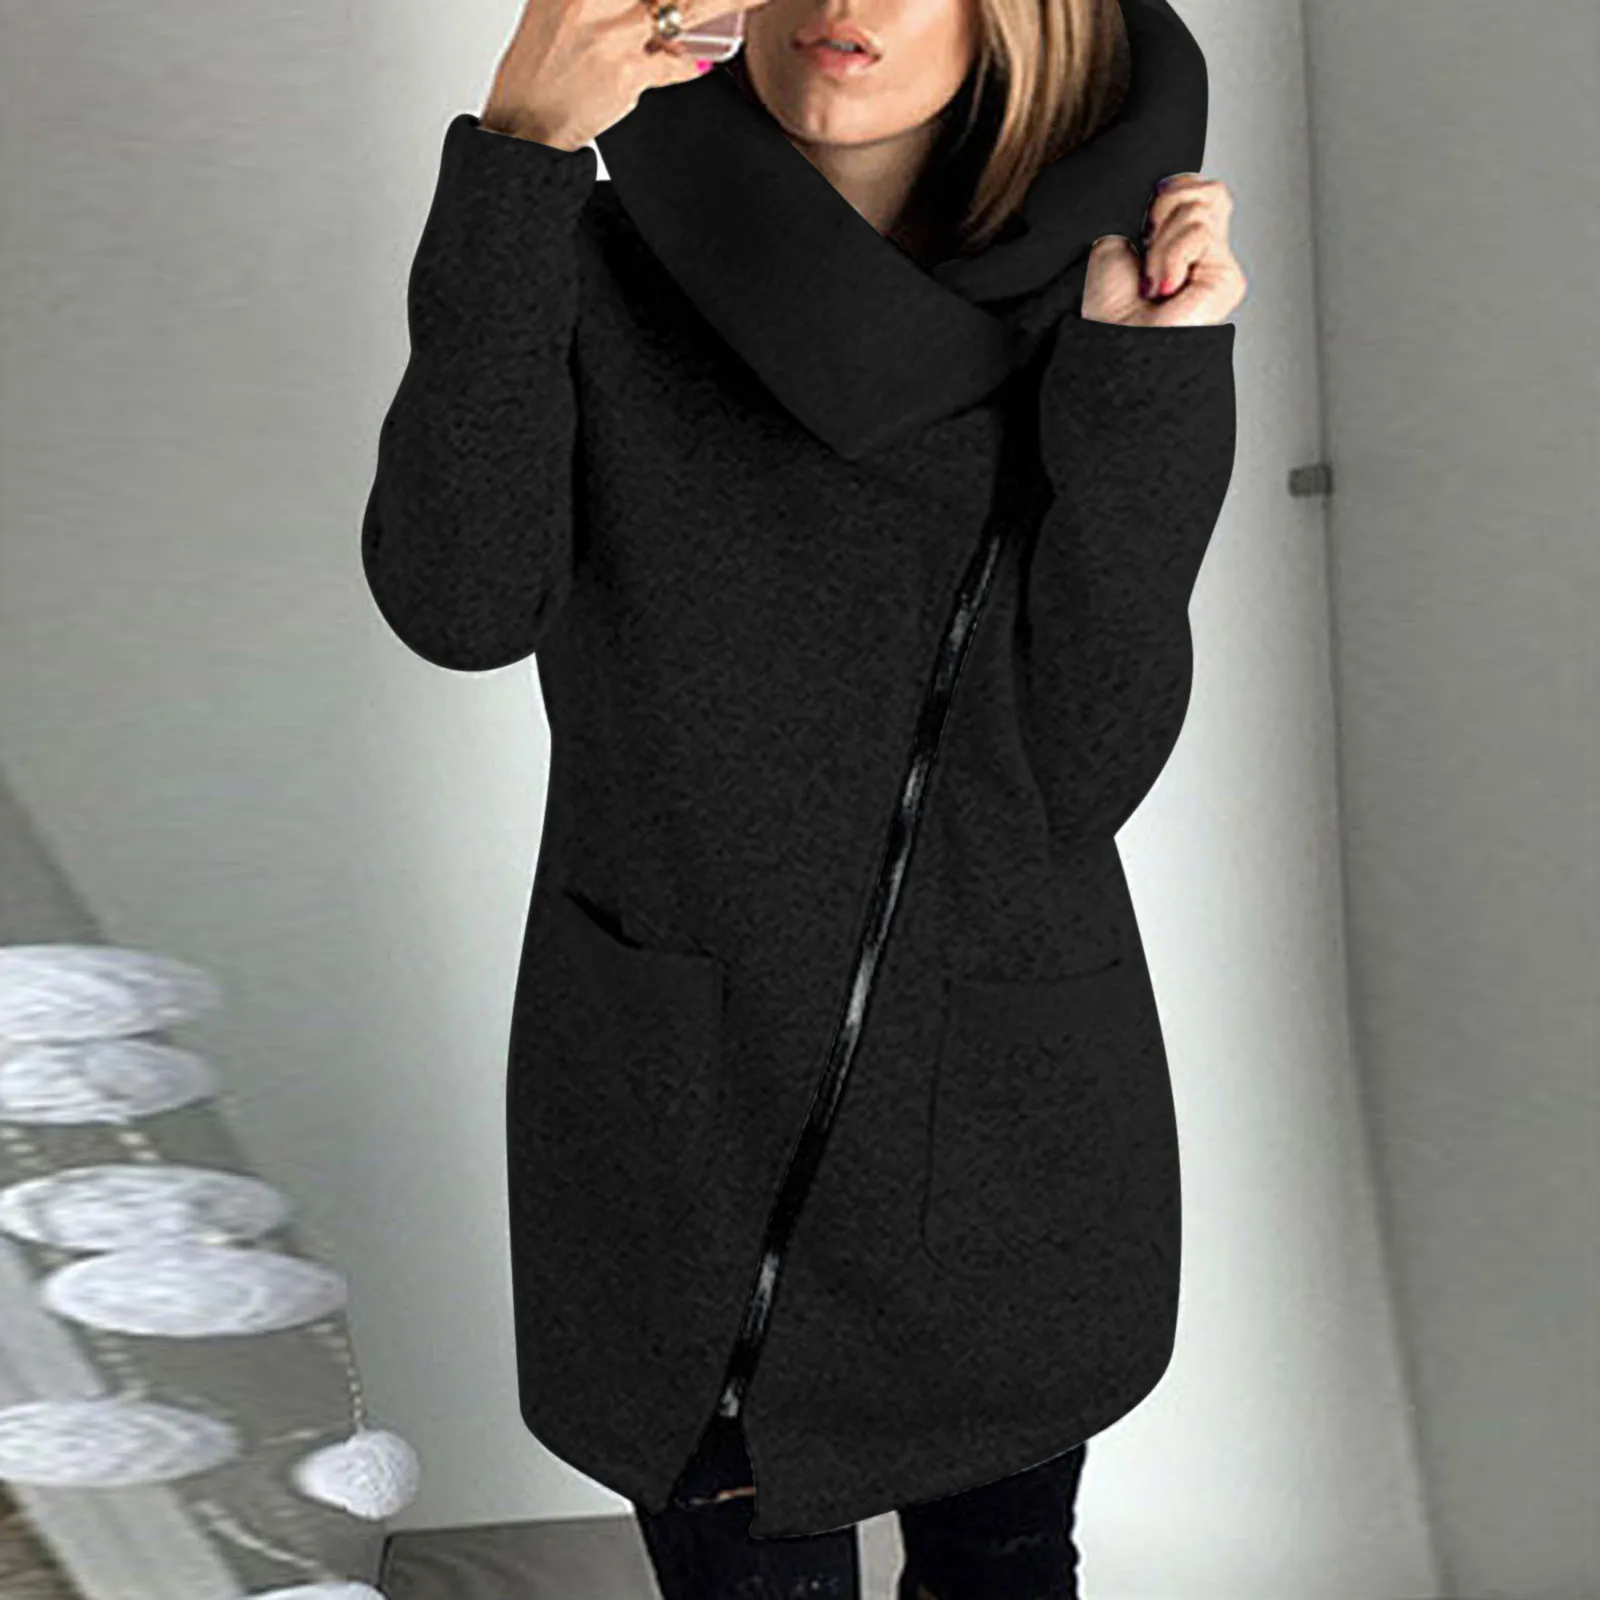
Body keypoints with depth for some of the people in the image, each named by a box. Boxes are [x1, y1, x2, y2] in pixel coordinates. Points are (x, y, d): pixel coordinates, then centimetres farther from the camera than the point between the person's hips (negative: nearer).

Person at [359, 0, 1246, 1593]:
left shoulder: (1093, 292, -7)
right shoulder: (607, 277, -8)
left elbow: (1076, 776, -14)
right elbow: (461, 600, -26)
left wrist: (1143, 387, -22)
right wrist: (516, 159, -32)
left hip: (1007, 1133, 2)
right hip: (682, 1124, -1)